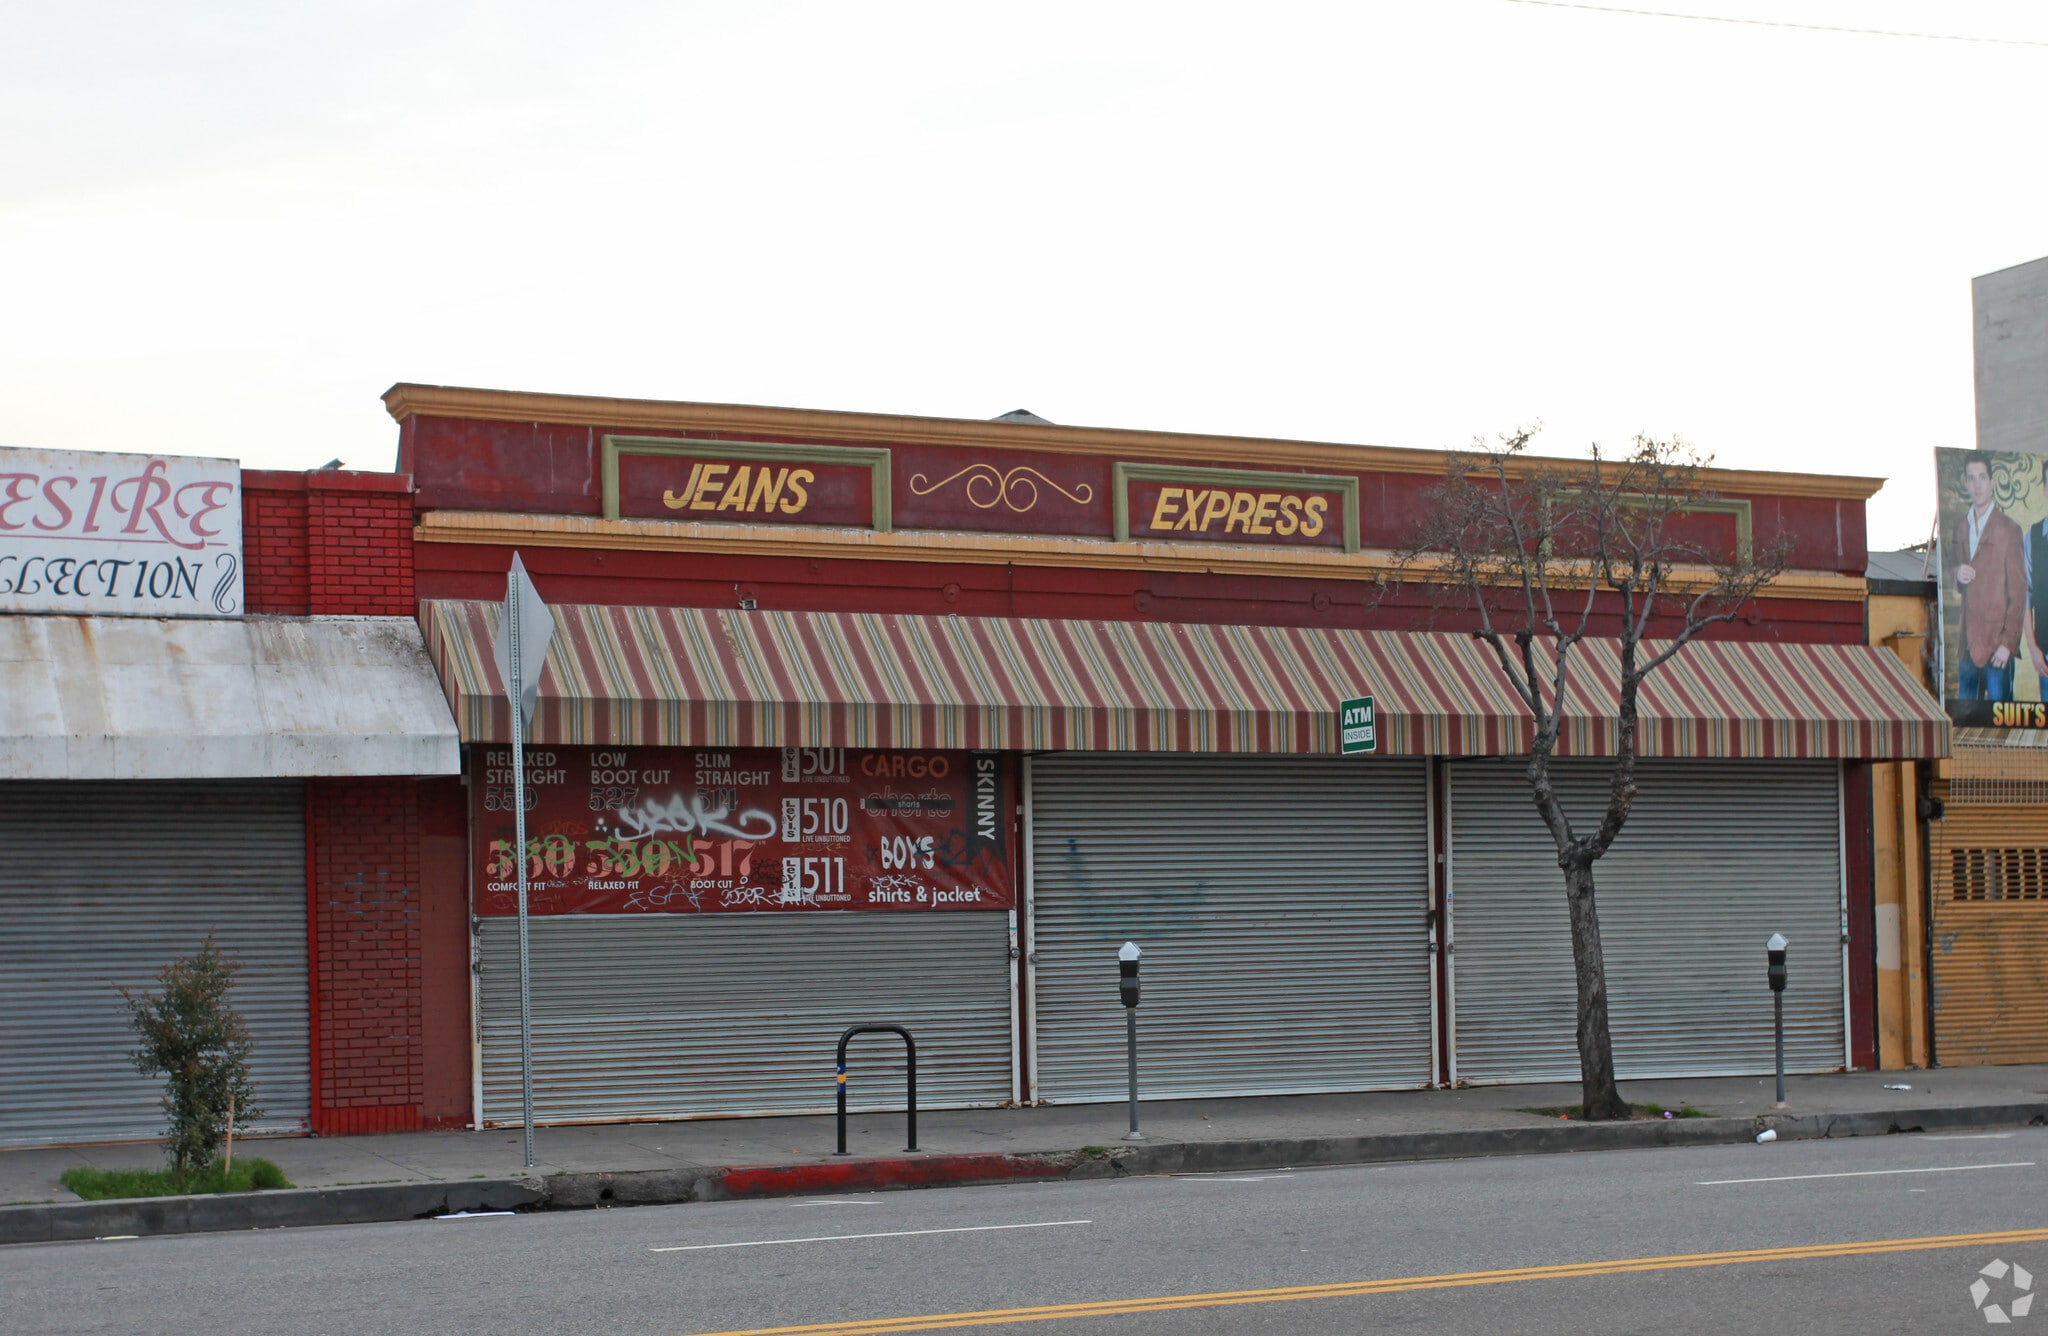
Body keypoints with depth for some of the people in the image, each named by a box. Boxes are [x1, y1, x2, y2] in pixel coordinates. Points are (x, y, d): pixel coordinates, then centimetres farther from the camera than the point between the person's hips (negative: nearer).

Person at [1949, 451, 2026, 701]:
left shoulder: (2008, 530, -8)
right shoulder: (1958, 527, 12)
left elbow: (2018, 592, -7)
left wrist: (2008, 643, -12)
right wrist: (1957, 575, -2)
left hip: (1996, 642, -6)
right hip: (1967, 642, 6)